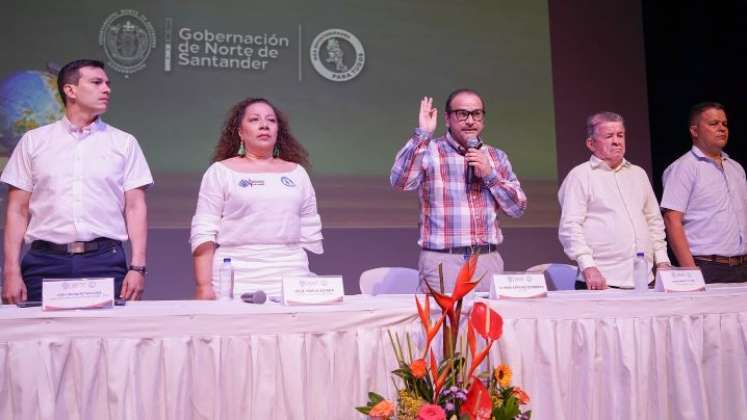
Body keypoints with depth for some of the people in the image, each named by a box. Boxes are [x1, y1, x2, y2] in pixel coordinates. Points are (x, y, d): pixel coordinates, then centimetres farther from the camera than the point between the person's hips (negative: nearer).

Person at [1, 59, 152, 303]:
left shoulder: (124, 143, 9)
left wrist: (137, 267, -5)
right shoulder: (33, 141, 9)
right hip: (46, 261, 0)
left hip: (105, 261, 0)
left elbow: (135, 208, 5)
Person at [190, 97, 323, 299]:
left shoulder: (297, 173, 14)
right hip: (235, 285, -2)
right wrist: (204, 286, -9)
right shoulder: (220, 172, 6)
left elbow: (310, 234, 12)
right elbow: (203, 233, 0)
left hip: (290, 284, 2)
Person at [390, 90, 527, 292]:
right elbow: (400, 181, -18)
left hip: (488, 261, 4)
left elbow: (519, 208, 8)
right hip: (442, 261, -3)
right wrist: (422, 134, -18)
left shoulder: (496, 157, 13)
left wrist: (489, 175, -4)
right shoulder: (429, 151, 0)